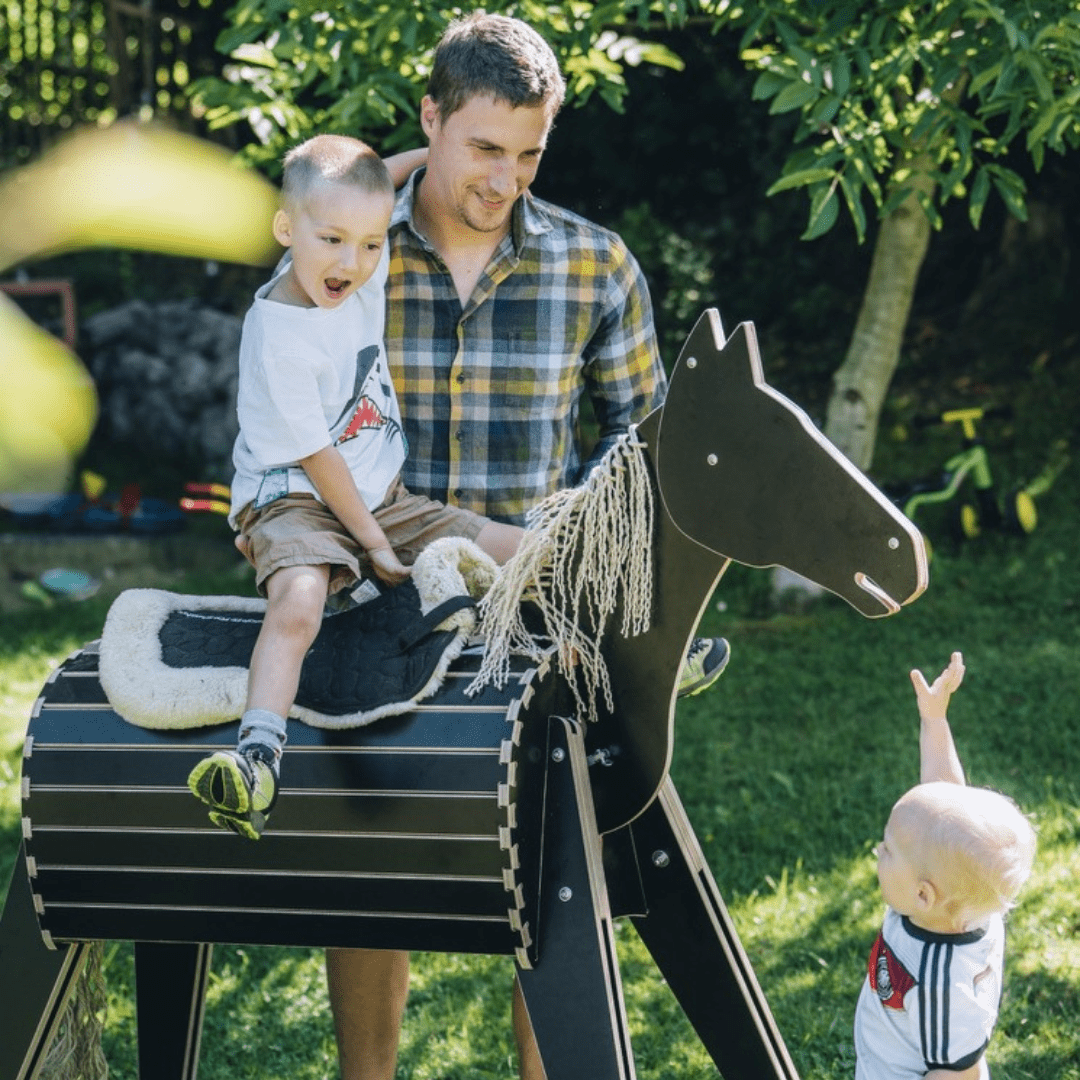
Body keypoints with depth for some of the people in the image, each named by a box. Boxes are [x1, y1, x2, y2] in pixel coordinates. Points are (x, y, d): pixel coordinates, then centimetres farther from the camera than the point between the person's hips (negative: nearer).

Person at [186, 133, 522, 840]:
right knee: (297, 603, -39)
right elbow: (313, 456, -17)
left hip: (383, 500, 8)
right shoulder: (278, 335, -20)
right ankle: (259, 756, -48)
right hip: (295, 502, -8)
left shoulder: (361, 276, 0)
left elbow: (365, 181, 22)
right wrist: (374, 544, -14)